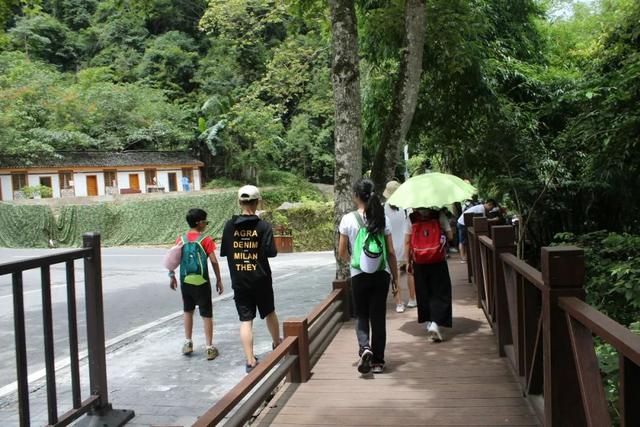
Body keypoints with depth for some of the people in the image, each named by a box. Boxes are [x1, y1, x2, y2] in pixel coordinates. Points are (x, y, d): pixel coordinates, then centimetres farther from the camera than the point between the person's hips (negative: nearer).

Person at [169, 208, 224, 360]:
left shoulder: (181, 239, 2)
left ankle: (188, 343, 25)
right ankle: (210, 348, 6)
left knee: (188, 311, 21)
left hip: (185, 282, 4)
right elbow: (214, 262, -11)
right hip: (202, 283, -4)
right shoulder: (206, 240, -9)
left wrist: (172, 277, 14)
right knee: (206, 314, 4)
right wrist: (219, 280, -2)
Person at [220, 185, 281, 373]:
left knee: (245, 320, 3)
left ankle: (250, 361, 0)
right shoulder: (263, 226, -10)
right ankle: (277, 345, 40)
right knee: (269, 313, 21)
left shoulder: (230, 225, -3)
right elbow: (271, 252, -13)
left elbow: (224, 252, 3)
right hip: (261, 278, -1)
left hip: (239, 280, 1)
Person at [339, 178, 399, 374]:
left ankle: (364, 347, -10)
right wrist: (395, 277, 9)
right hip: (382, 274, 2)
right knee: (378, 316, 11)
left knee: (361, 315, 15)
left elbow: (342, 252, -2)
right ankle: (378, 361, 16)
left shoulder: (348, 219, -8)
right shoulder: (382, 219, -3)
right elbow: (391, 252, 0)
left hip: (359, 275, -2)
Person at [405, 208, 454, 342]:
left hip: (419, 262, 2)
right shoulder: (439, 215, -5)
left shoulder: (411, 218, -1)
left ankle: (429, 321, 27)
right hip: (438, 261, -2)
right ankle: (435, 323, -12)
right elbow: (450, 236, -4)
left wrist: (408, 261, 7)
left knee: (423, 293, 16)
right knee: (440, 293, 4)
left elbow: (407, 242, 0)